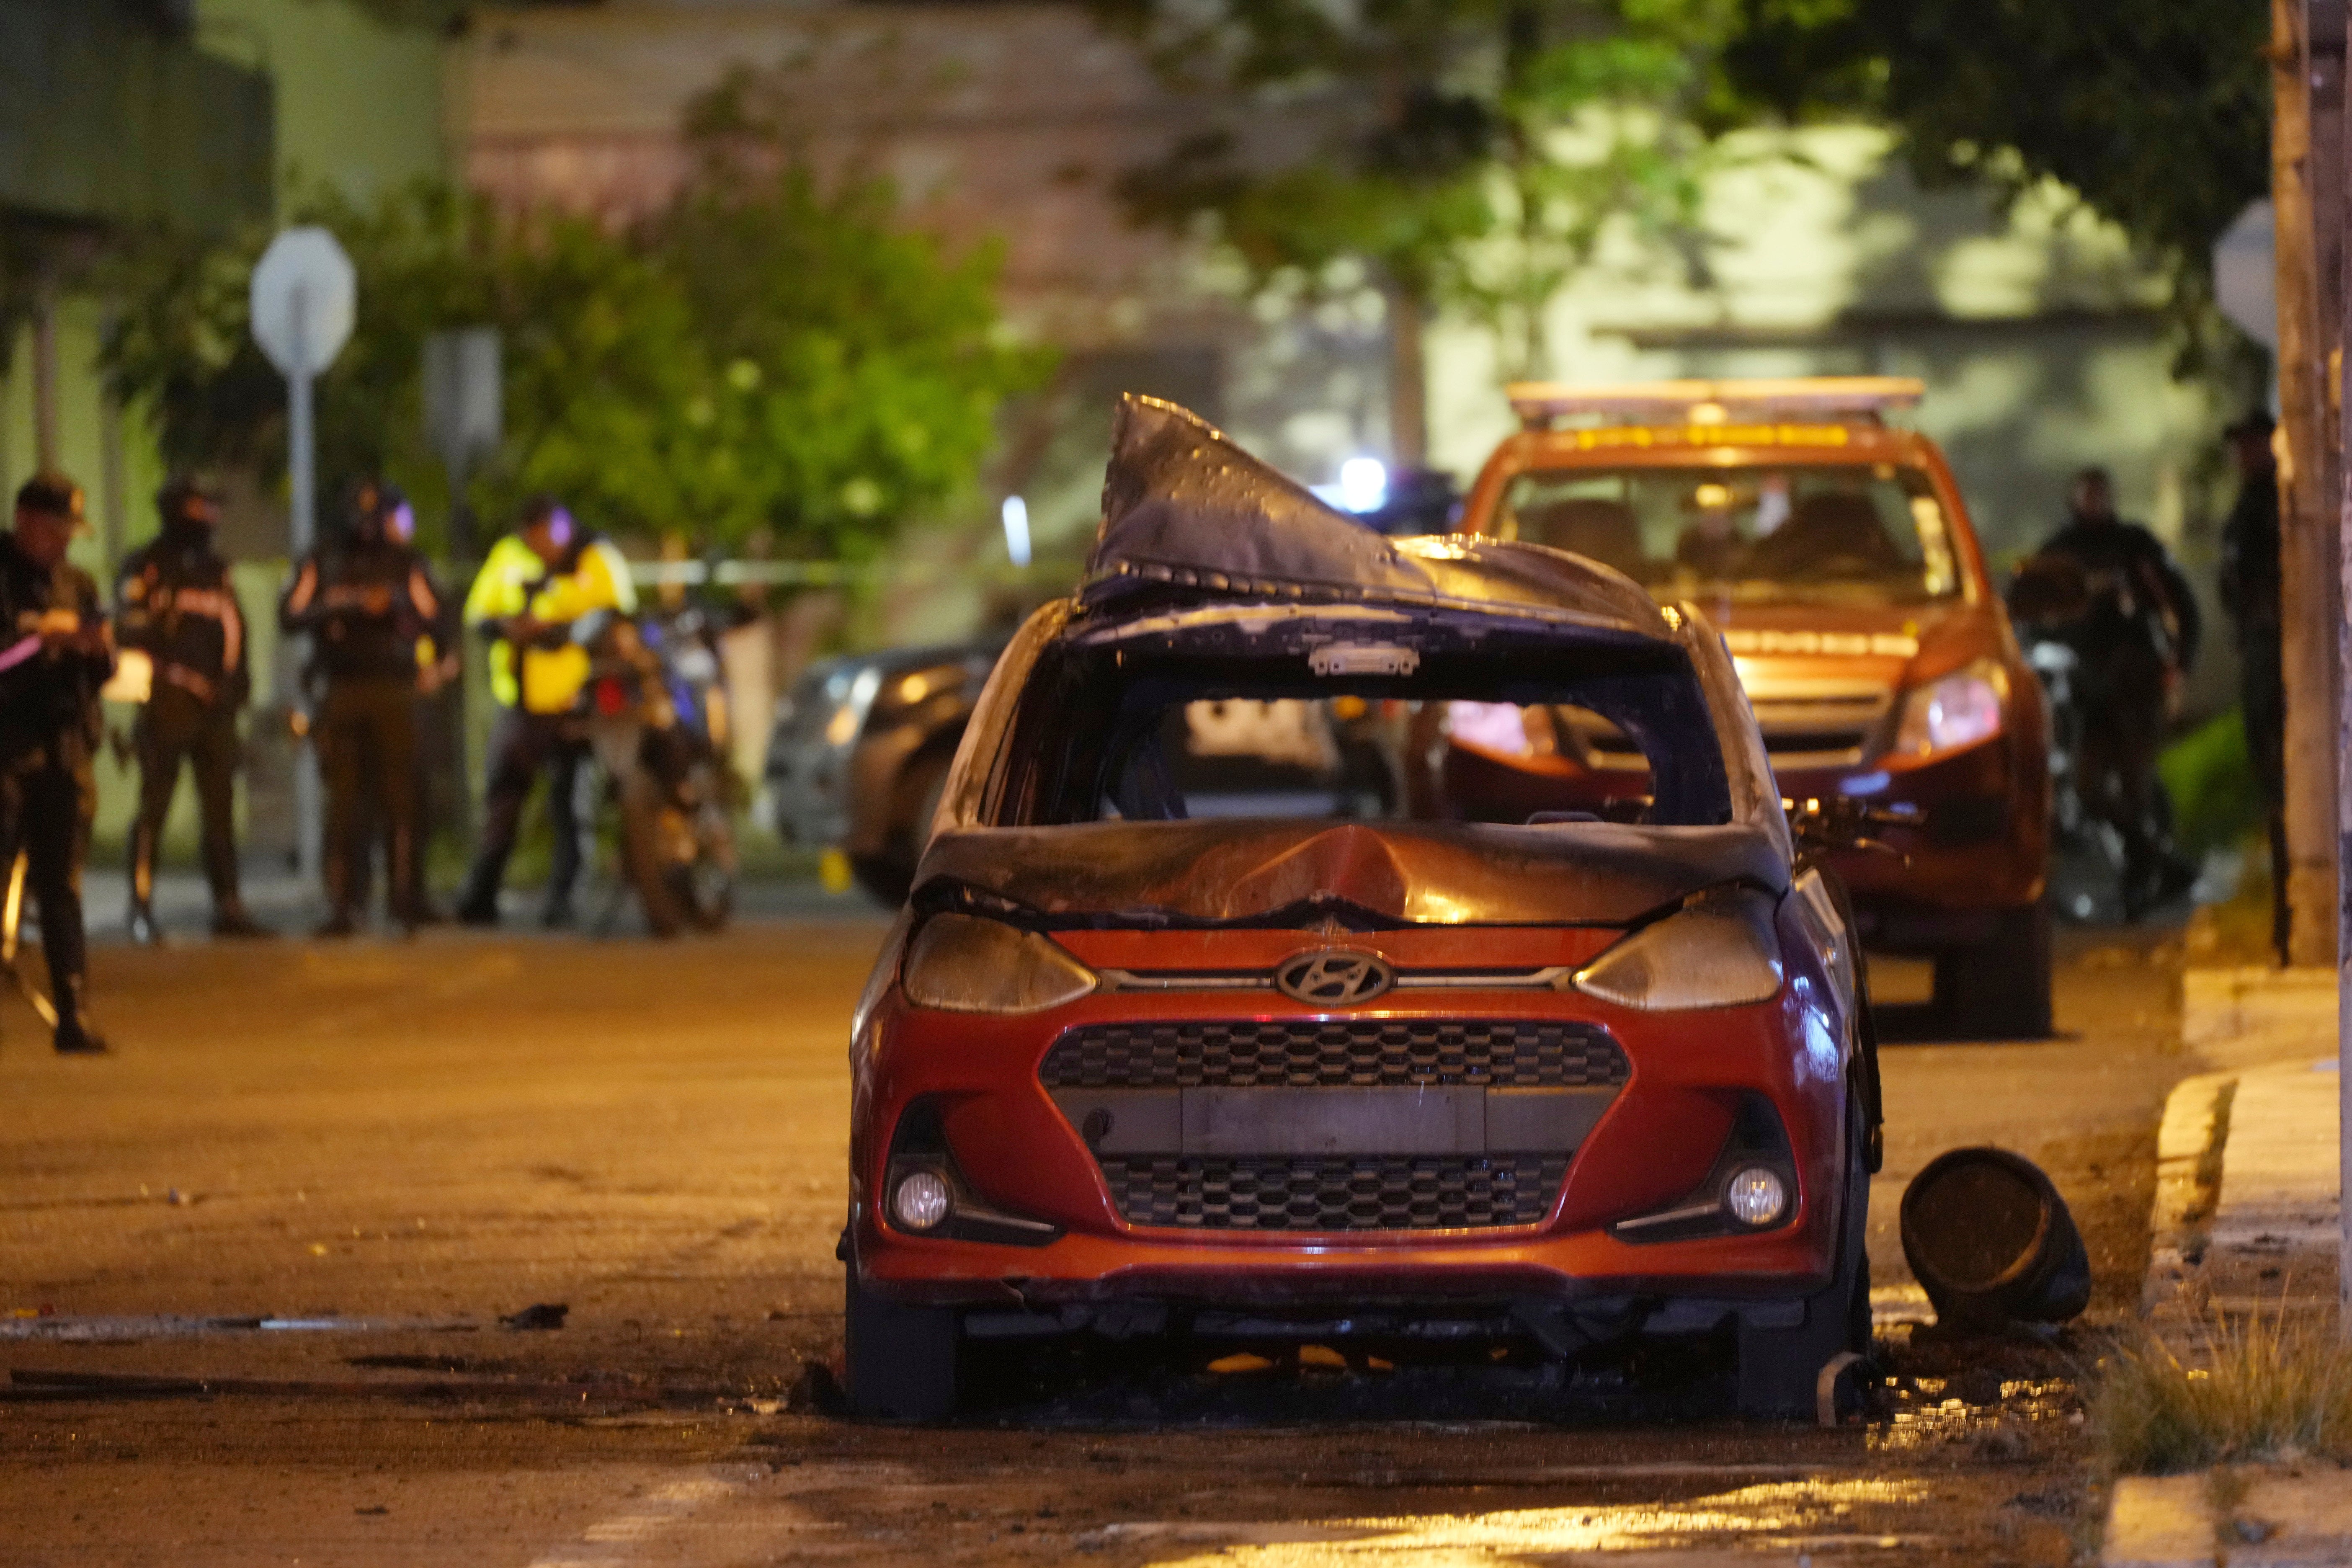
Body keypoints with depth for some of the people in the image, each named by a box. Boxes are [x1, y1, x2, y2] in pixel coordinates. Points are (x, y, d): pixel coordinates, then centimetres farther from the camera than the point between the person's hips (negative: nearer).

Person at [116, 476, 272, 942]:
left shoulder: (215, 571, 18)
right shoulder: (145, 570, -2)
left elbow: (235, 632, 20)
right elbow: (132, 630, -10)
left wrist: (235, 684, 7)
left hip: (214, 707, 6)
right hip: (168, 706, -6)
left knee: (220, 811, 6)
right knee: (155, 805, -6)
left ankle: (228, 907, 9)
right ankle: (142, 910, -5)